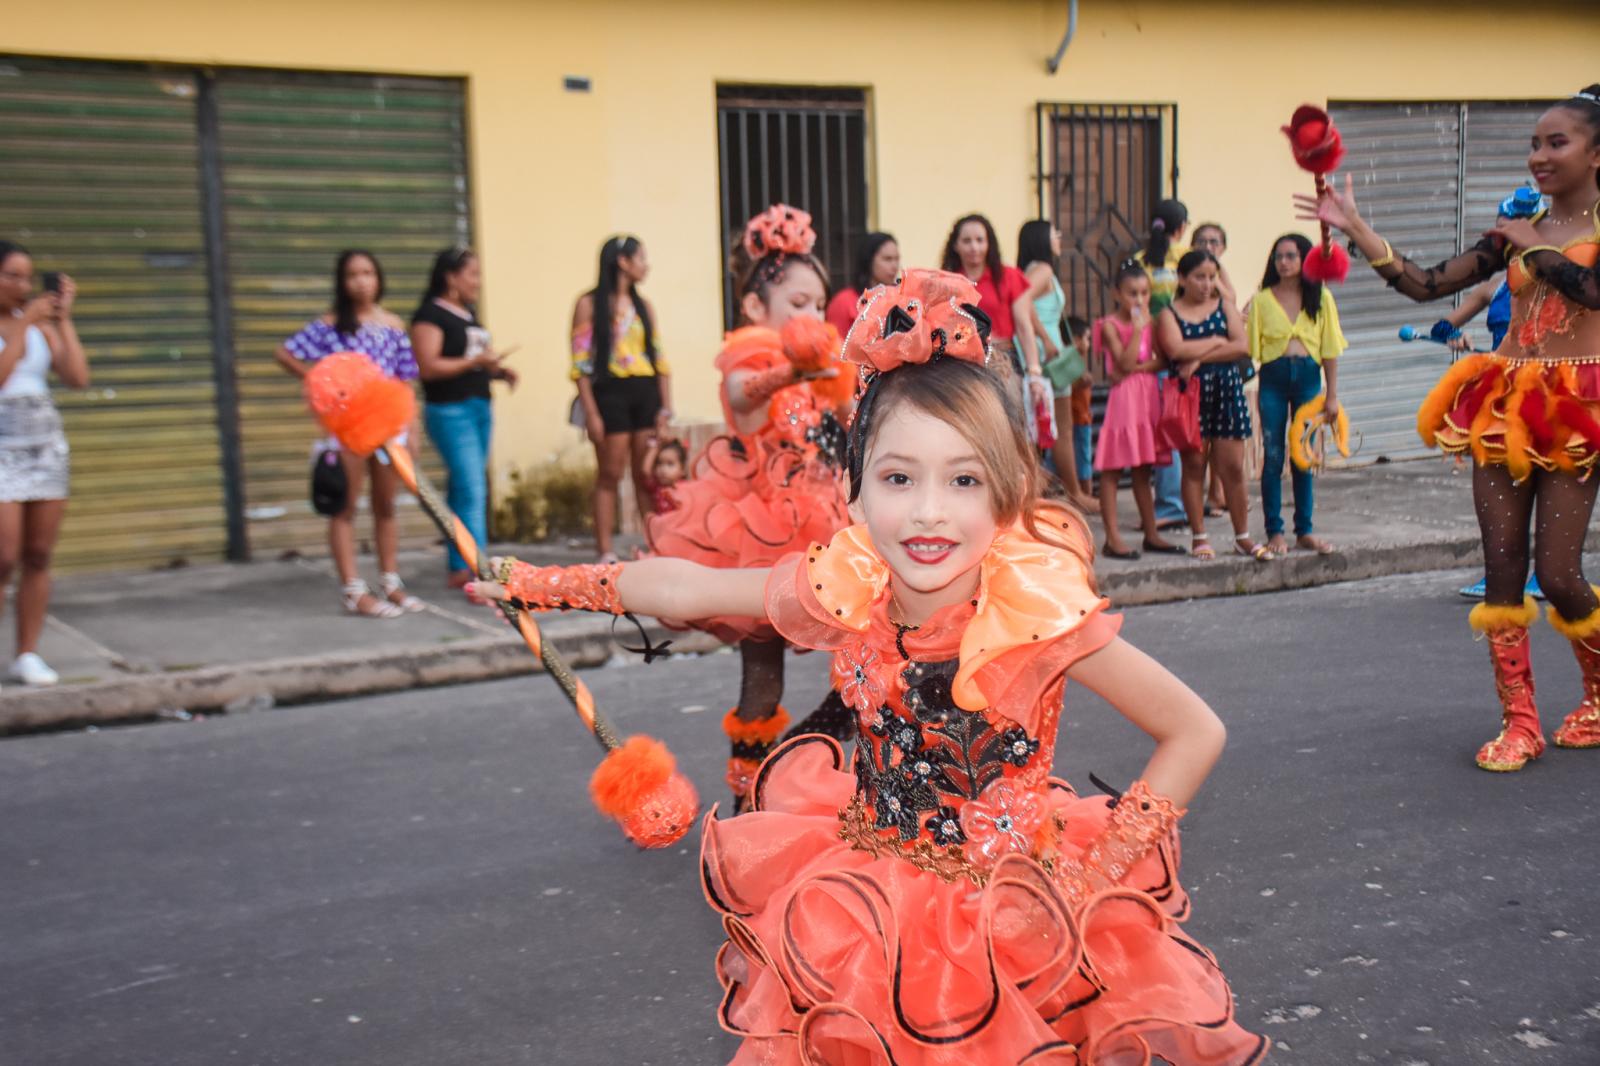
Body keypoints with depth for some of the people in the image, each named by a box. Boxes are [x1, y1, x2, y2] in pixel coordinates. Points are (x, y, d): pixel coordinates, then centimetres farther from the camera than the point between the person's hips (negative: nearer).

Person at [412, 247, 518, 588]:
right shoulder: (430, 314, -9)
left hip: (480, 407, 8)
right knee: (472, 491, -14)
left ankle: (458, 568, 17)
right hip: (450, 410, -8)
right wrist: (477, 361, -21)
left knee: (462, 491, 11)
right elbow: (428, 367, -17)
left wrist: (498, 371, 8)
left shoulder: (469, 312, 17)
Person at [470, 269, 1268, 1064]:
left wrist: (1102, 869, -18)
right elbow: (682, 588, -2)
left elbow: (1197, 733, -17)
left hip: (1015, 929, -3)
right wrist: (533, 583, 4)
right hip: (861, 915, 3)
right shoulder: (843, 589, -17)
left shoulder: (1039, 611, -25)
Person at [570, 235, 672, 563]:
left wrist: (666, 406, 4)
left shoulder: (643, 306, 14)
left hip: (646, 393, 4)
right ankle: (606, 552, 0)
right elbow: (581, 363, -5)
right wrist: (590, 413, -12)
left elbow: (660, 358, 13)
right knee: (609, 475, -2)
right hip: (611, 393, -4)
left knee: (648, 475, 3)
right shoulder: (590, 304, 0)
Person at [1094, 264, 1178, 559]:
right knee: (1112, 469, -5)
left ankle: (1151, 534, 16)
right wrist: (1138, 327, -15)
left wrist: (1138, 367, -13)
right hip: (1123, 399, -6)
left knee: (1143, 469, 12)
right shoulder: (1110, 324, -5)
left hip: (1148, 397, 6)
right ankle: (1112, 538, -4)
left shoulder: (1150, 322, 11)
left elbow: (1162, 361, 2)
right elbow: (1125, 363, -16)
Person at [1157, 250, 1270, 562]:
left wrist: (1199, 357, -12)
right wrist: (1218, 341, -8)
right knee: (1194, 464, 2)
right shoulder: (1169, 314, 2)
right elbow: (1176, 350, -17)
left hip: (1226, 389, 2)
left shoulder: (1224, 306, 9)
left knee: (1233, 467, 2)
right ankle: (1199, 537, 10)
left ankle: (1242, 536, 11)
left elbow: (1242, 346, -5)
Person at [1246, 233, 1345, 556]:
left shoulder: (1321, 298, 5)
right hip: (1273, 376, -1)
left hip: (1308, 375, 1)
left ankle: (1304, 531, 16)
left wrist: (1332, 394, 1)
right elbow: (1250, 348, 2)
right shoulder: (1262, 299, 3)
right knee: (1273, 456, -1)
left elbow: (1330, 349, 4)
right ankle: (1275, 532, 6)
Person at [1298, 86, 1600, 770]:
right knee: (1502, 570, 1)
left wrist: (1533, 246, -8)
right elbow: (1423, 284, 5)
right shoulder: (1513, 233, 12)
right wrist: (1354, 228, -2)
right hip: (1506, 404, 5)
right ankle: (1519, 722, 9)